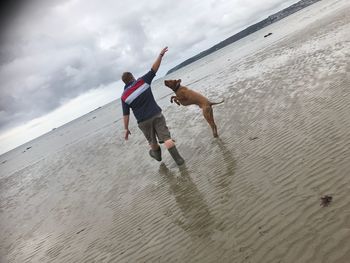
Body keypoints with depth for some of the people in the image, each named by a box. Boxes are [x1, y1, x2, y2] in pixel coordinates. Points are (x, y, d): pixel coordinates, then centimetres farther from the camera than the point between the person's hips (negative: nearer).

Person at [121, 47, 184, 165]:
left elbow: (126, 114, -1)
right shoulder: (142, 81, -4)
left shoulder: (124, 96, -2)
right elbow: (154, 69, -1)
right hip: (156, 115, 0)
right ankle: (178, 159, -4)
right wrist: (161, 55, 6)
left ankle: (157, 155, 47)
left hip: (143, 121, 1)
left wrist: (126, 129, 8)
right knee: (166, 137, -1)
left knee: (152, 140, 22)